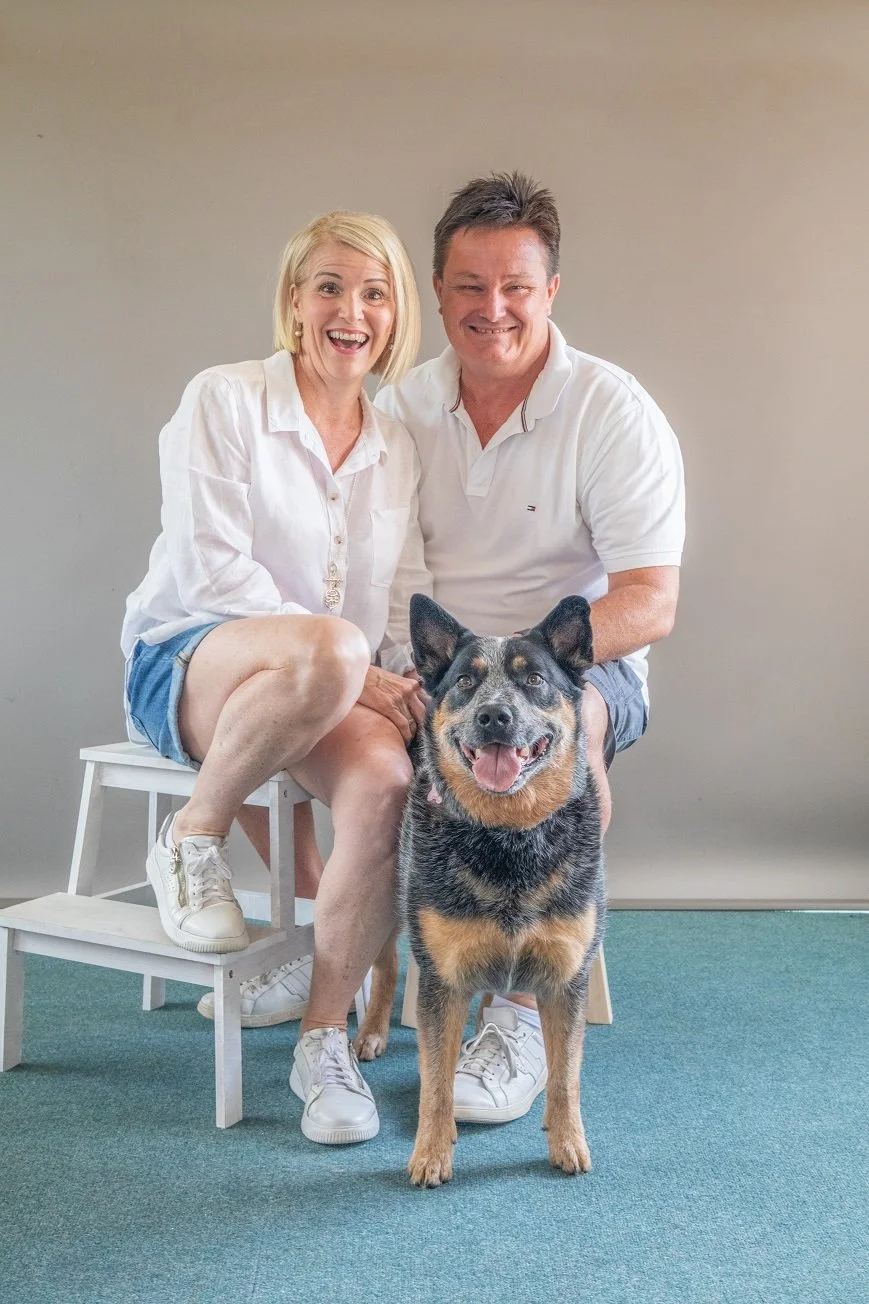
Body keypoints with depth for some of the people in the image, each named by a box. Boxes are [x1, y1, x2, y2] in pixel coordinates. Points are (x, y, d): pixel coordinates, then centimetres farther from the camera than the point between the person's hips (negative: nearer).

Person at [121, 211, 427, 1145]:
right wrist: (352, 667, -21)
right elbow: (211, 571, -14)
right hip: (186, 663, -4)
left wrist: (389, 682, -10)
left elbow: (400, 608, 13)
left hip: (345, 687, 4)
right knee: (324, 649, -39)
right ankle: (193, 838, -13)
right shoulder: (225, 400, -5)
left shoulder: (397, 447, 11)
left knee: (387, 780, -30)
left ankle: (325, 1041, -14)